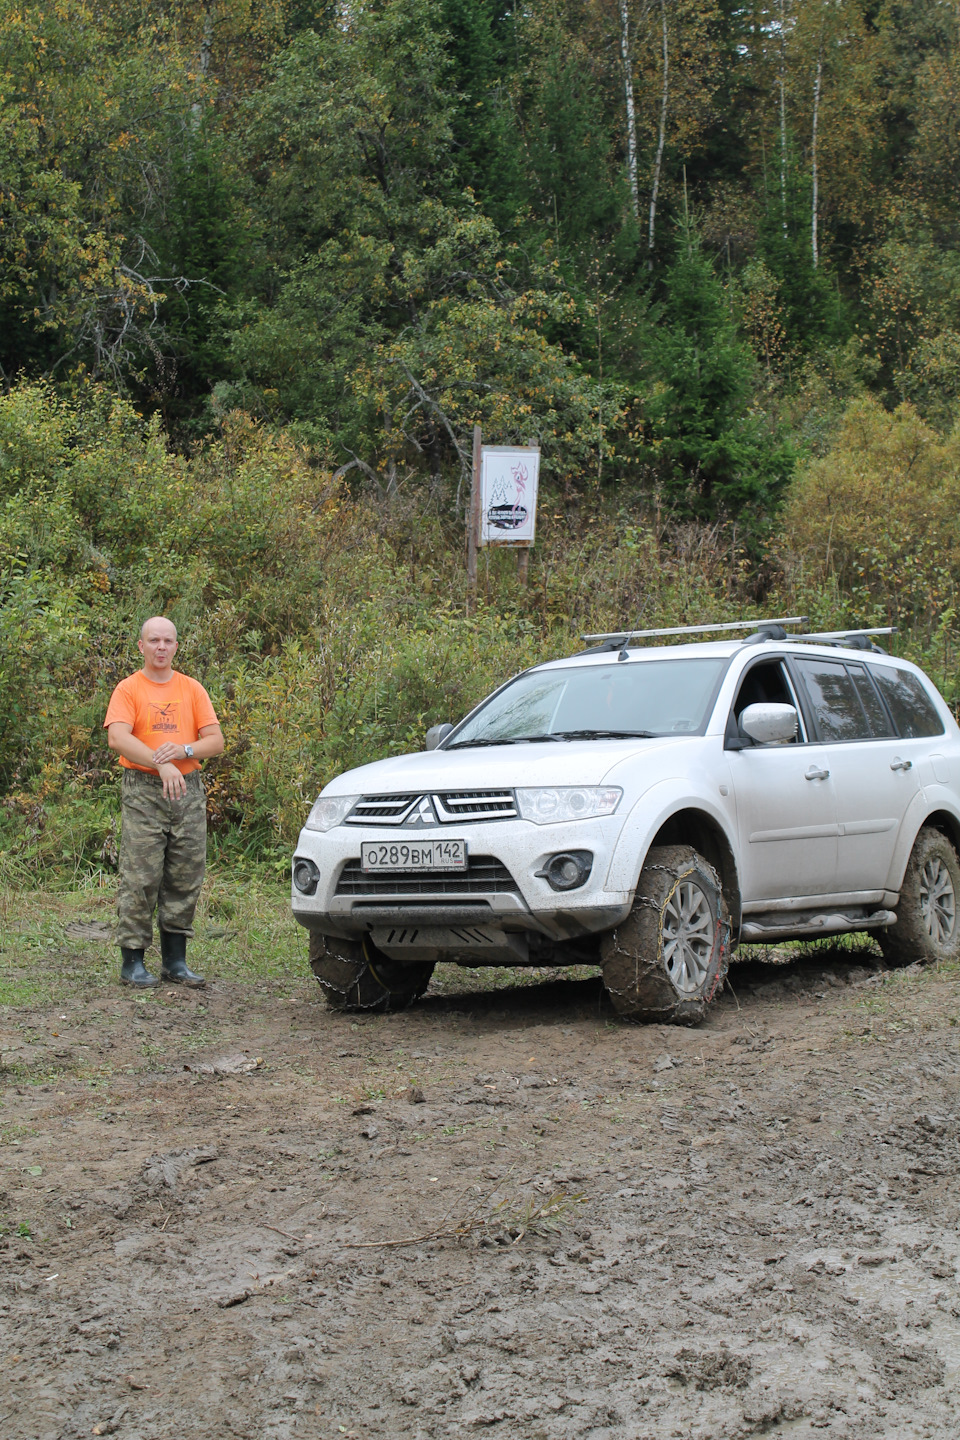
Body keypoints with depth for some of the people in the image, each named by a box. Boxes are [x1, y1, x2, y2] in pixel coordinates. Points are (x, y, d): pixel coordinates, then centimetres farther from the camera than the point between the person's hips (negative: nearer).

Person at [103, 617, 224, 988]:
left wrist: (183, 751, -13)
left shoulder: (192, 689, 14)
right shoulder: (128, 689, 3)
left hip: (189, 790, 4)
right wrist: (161, 764, -25)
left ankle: (175, 960, 12)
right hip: (143, 791, -4)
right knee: (140, 878, -7)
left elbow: (215, 741, 7)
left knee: (185, 879, 4)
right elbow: (117, 738, -13)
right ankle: (133, 962, -3)